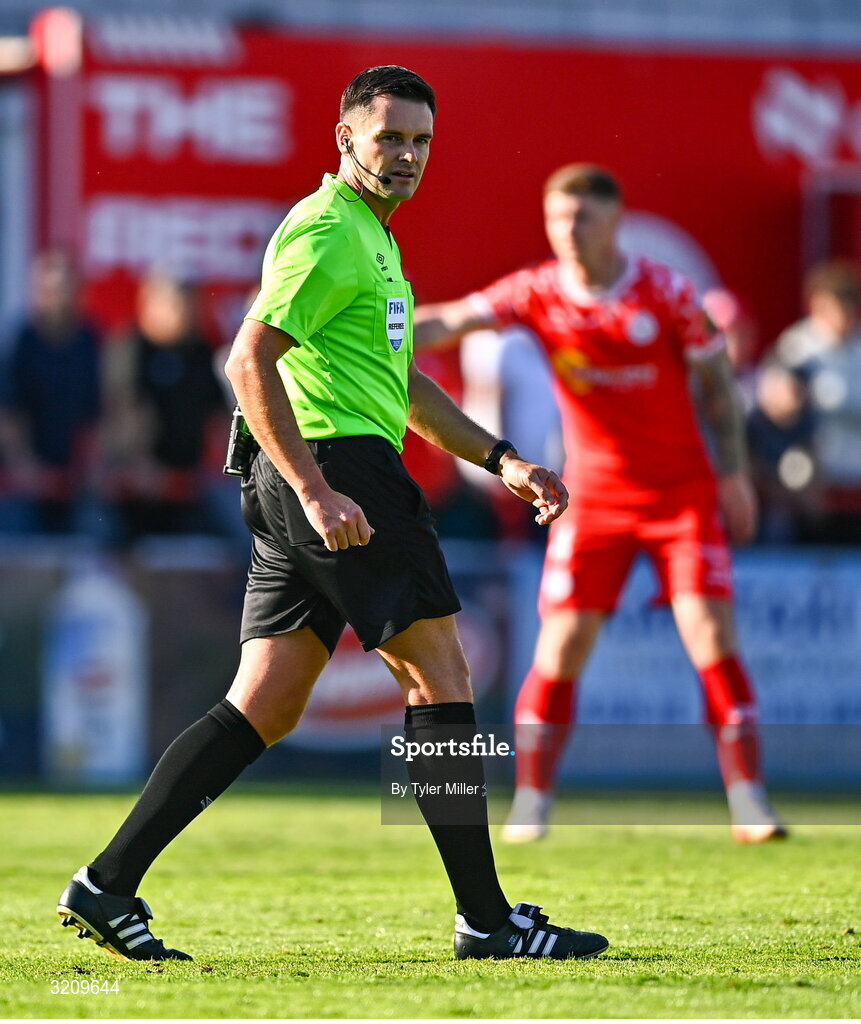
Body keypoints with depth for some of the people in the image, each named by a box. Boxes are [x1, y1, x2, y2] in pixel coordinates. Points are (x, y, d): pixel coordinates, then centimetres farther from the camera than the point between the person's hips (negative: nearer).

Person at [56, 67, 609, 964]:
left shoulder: (370, 236, 24)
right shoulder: (326, 232, -10)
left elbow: (403, 384, 32)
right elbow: (250, 362, -19)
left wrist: (503, 464, 25)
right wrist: (315, 491, -24)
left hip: (314, 488, 10)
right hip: (338, 464, -10)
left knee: (262, 709, 6)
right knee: (440, 676, -6)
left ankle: (108, 886, 2)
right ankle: (485, 920, -4)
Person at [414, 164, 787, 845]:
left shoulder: (667, 292, -8)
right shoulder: (537, 293, -6)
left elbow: (716, 379, 3)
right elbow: (451, 321, -16)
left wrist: (734, 469, -1)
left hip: (684, 490, -1)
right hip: (594, 498, 1)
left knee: (712, 634, -10)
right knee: (563, 641, -6)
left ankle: (750, 802, -6)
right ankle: (531, 802, 3)